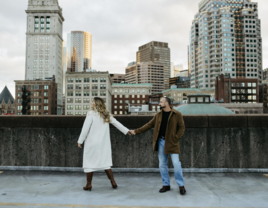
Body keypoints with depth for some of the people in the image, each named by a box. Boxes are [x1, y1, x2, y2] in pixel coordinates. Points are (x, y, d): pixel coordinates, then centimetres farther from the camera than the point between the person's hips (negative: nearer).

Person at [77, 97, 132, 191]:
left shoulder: (91, 113, -9)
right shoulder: (106, 114, 8)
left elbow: (85, 128, -11)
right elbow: (116, 123, 14)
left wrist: (80, 141, -3)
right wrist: (126, 131, 25)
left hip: (92, 142, -5)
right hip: (104, 143, 5)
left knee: (89, 162, 6)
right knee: (105, 161, 12)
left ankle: (88, 184, 11)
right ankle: (113, 182, 13)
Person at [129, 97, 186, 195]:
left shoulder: (177, 114, -4)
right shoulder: (158, 115, 9)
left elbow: (181, 128, -3)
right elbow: (149, 125, 11)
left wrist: (176, 138, -13)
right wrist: (136, 131, 7)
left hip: (172, 143, -4)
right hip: (161, 142, 5)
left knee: (176, 164, -5)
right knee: (162, 165, 8)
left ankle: (181, 185, 12)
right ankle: (166, 185, 22)